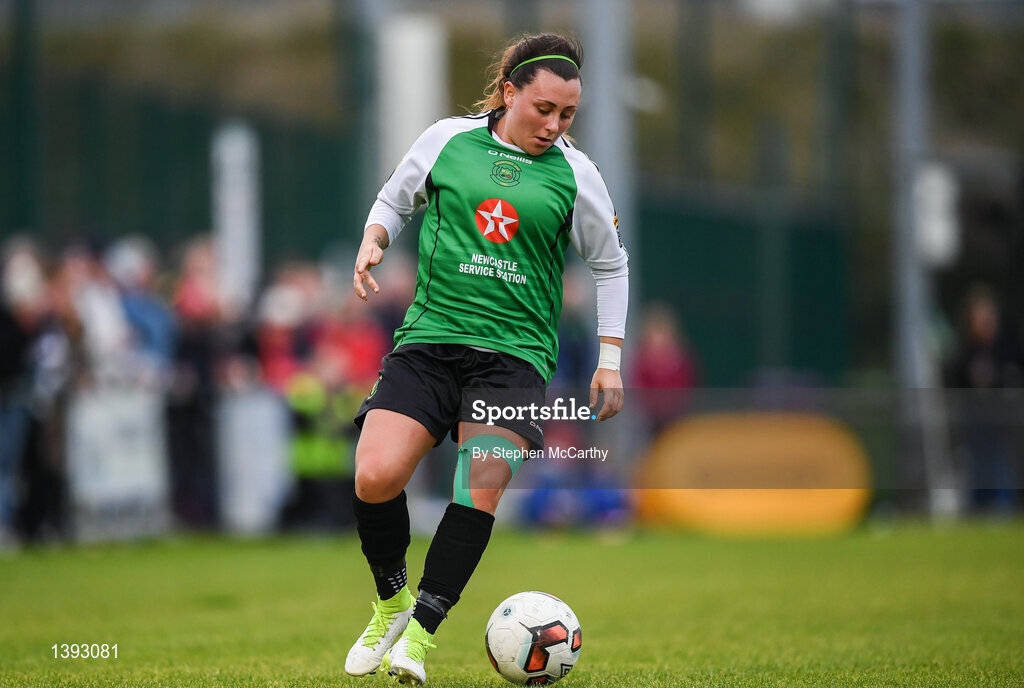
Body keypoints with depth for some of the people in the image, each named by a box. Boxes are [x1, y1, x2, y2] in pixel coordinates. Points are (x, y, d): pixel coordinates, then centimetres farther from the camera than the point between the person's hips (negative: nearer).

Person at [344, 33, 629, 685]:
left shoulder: (575, 174, 5)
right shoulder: (447, 140, 5)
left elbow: (610, 263, 18)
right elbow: (395, 200, 22)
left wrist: (610, 359, 12)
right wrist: (373, 243, 0)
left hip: (515, 352, -1)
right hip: (429, 337, 1)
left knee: (481, 488, -23)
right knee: (375, 478, -17)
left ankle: (420, 633, -14)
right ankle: (391, 601, 10)